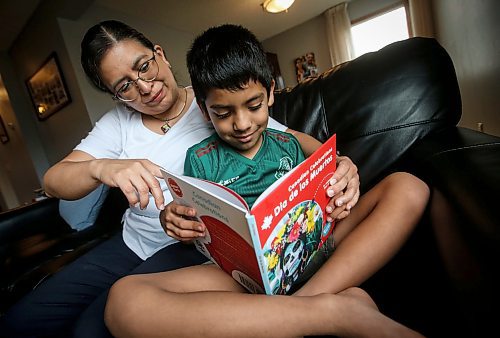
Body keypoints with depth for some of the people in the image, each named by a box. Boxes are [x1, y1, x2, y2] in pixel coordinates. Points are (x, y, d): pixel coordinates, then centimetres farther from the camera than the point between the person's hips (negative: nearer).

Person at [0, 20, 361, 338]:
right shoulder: (118, 121, 3)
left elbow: (295, 139, -8)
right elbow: (53, 181, -5)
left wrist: (336, 162, -30)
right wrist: (100, 168, -28)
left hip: (195, 246, -5)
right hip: (132, 243, 6)